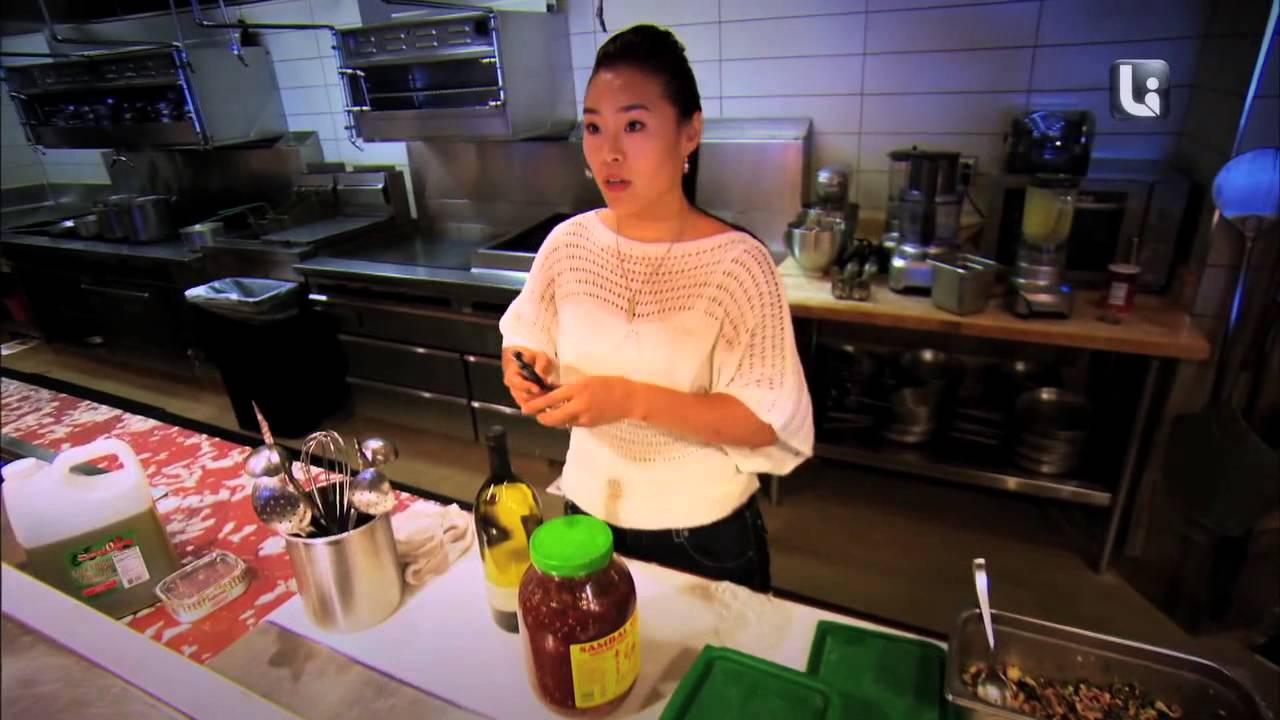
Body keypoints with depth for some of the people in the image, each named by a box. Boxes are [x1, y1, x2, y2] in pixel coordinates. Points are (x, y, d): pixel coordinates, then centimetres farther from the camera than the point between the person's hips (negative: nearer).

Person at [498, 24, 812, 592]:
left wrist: (632, 398, -31)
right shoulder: (568, 242, -8)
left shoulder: (736, 262, -20)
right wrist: (526, 369, -17)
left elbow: (770, 422, -21)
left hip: (703, 534, -3)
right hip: (588, 511, 4)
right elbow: (524, 341, 6)